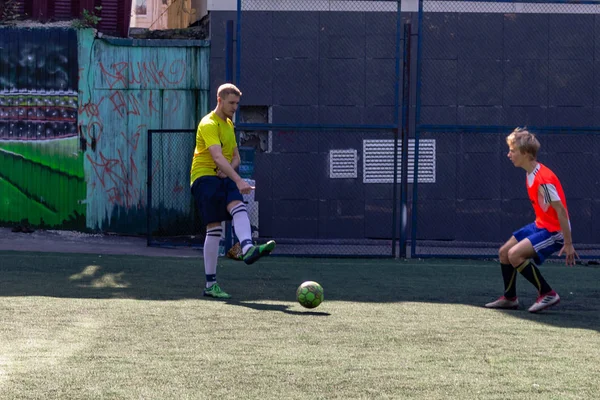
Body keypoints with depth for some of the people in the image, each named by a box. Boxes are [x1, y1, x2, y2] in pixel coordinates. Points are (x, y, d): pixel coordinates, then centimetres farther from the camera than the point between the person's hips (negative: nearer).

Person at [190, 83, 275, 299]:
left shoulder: (229, 124, 18)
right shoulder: (209, 124, -11)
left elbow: (235, 156, 22)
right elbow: (218, 157, -25)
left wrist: (229, 169, -4)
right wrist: (238, 181, -36)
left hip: (223, 178, 6)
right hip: (204, 177, -6)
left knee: (238, 206, -25)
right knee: (214, 228, -12)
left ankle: (248, 249, -49)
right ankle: (210, 284, -11)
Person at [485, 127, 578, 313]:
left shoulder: (544, 179, -26)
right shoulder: (531, 175, 5)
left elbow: (561, 211, -24)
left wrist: (568, 244, -23)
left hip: (554, 231, -10)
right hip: (539, 225, 10)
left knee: (515, 254, -21)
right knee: (504, 252, 12)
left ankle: (548, 294, -11)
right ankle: (510, 298, 27)